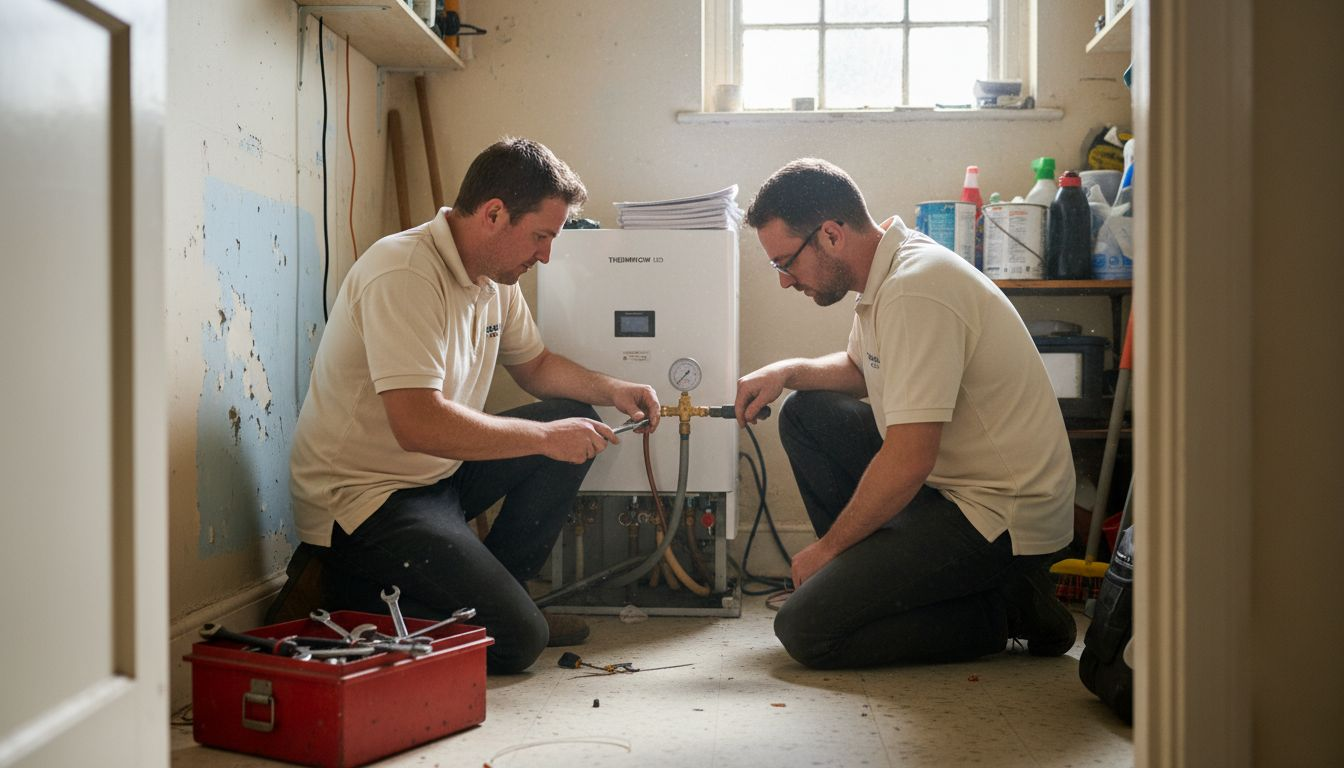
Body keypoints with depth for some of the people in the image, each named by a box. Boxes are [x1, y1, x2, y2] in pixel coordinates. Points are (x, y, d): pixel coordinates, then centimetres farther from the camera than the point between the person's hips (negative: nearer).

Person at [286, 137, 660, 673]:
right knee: (516, 639, -16)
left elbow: (534, 365, 20)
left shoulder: (495, 276, 5)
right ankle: (353, 596, 3)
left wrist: (610, 391, 1)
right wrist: (545, 437, -25)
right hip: (360, 498, -9)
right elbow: (418, 424, -33)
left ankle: (496, 585, 11)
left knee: (573, 417, 3)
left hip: (439, 473, 9)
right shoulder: (405, 274, -25)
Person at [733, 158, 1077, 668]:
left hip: (1002, 514, -10)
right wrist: (787, 372, 7)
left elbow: (909, 462, -27)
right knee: (805, 414, 11)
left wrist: (827, 547, -13)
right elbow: (862, 367, 27)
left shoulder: (916, 291, -24)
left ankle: (1005, 608, -2)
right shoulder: (889, 270, 7)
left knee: (806, 630, -14)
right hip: (949, 480, 10)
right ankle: (871, 573, 11)